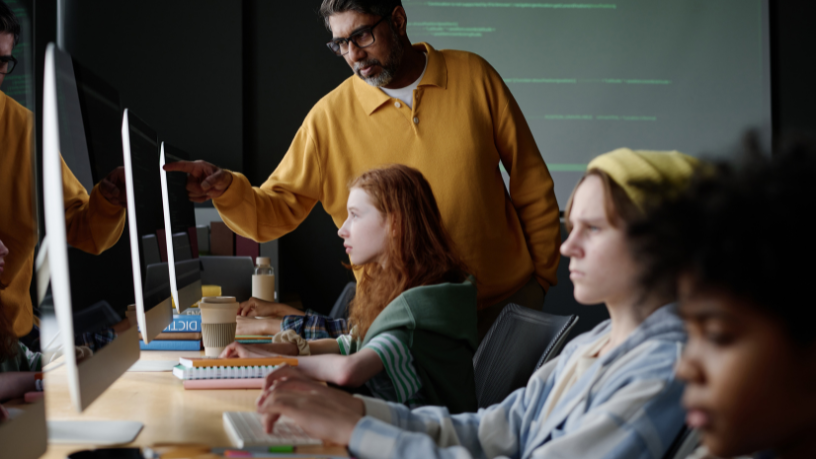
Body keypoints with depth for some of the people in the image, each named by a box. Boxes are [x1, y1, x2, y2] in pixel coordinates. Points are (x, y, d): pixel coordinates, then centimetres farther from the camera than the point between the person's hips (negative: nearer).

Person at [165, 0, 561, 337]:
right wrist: (227, 190, -25)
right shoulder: (329, 118, -5)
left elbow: (532, 187, 3)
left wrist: (542, 276, 5)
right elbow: (274, 213, -5)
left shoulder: (473, 77, -4)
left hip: (506, 304, 1)